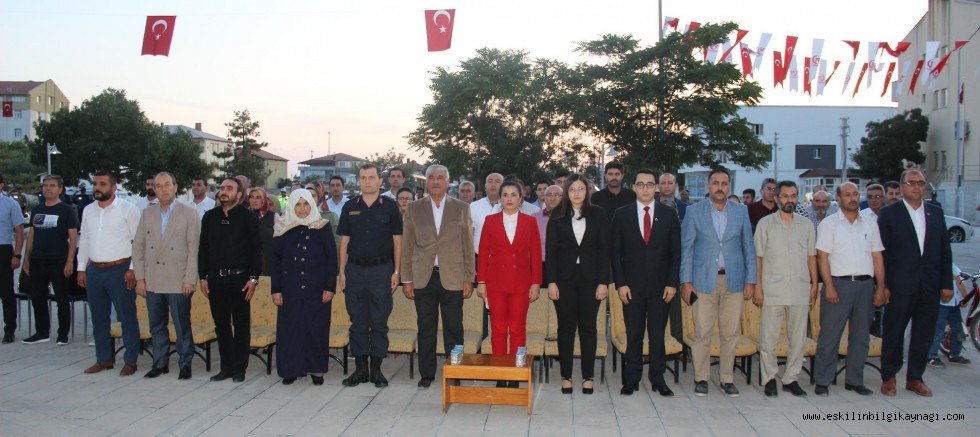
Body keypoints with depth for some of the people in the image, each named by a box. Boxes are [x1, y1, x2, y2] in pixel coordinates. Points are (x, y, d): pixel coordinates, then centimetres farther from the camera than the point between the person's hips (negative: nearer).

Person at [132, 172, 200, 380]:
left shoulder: (189, 213, -1)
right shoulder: (147, 213, 11)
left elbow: (194, 249, -5)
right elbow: (138, 246, 11)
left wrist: (190, 279, -10)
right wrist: (140, 277, 4)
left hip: (178, 282, -4)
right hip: (152, 281, 4)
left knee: (182, 327, 1)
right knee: (157, 326, 12)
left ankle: (185, 364, 12)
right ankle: (160, 363, 24)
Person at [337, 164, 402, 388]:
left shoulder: (390, 206, 1)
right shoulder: (350, 207, 7)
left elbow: (397, 241, 3)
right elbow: (344, 241, 9)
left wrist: (396, 272, -3)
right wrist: (342, 272, 3)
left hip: (381, 269, -2)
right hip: (355, 269, 2)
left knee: (379, 321, 3)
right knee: (357, 321, 6)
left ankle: (376, 369, 12)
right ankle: (360, 368, 14)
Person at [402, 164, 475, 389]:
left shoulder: (461, 208, 5)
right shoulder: (414, 208, 7)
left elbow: (468, 246, 4)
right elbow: (407, 247, 7)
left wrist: (468, 278, 0)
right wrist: (406, 279, 2)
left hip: (452, 278, -1)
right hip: (423, 278, 1)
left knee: (453, 328, 3)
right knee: (425, 328, 7)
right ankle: (426, 374, 18)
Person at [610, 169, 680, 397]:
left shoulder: (669, 214, 5)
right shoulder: (622, 214, 3)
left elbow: (676, 252, 4)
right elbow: (616, 252, 2)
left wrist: (672, 283, -3)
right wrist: (620, 283, -5)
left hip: (661, 286, 1)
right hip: (632, 285, 0)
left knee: (657, 334, 6)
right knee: (633, 335, 4)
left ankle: (658, 378, 17)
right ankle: (632, 379, 14)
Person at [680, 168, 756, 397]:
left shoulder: (741, 211, 8)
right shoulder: (694, 211, 3)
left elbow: (749, 247, 9)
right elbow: (686, 248, 2)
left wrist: (750, 280, 3)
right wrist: (686, 281, -4)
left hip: (734, 281, 2)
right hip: (704, 280, -2)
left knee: (730, 333, 5)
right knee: (702, 333, -1)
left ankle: (727, 378, 17)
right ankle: (701, 378, 11)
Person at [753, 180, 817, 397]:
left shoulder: (806, 224, 10)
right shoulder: (765, 223, 2)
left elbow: (811, 256, 13)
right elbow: (758, 257, 0)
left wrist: (814, 284, 6)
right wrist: (758, 287, -5)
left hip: (800, 290, 3)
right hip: (772, 290, -3)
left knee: (798, 338, 7)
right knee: (768, 338, 0)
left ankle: (791, 378, 18)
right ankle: (770, 379, 12)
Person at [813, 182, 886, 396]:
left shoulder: (870, 224, 13)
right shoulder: (829, 224, 0)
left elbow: (877, 257, 12)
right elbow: (822, 257, -6)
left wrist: (880, 287, 4)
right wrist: (829, 286, -14)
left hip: (865, 284, 5)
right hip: (839, 283, -4)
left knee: (861, 335, 10)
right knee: (830, 334, -3)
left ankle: (854, 380, 20)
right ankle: (822, 381, 3)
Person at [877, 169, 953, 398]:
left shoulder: (936, 212, 10)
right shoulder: (889, 213, -2)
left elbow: (945, 250, 10)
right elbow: (881, 251, -4)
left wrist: (947, 283, 5)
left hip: (929, 286, 4)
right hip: (900, 285, -4)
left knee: (924, 334, 9)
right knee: (893, 333, 4)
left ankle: (915, 378, 22)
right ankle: (888, 377, 17)